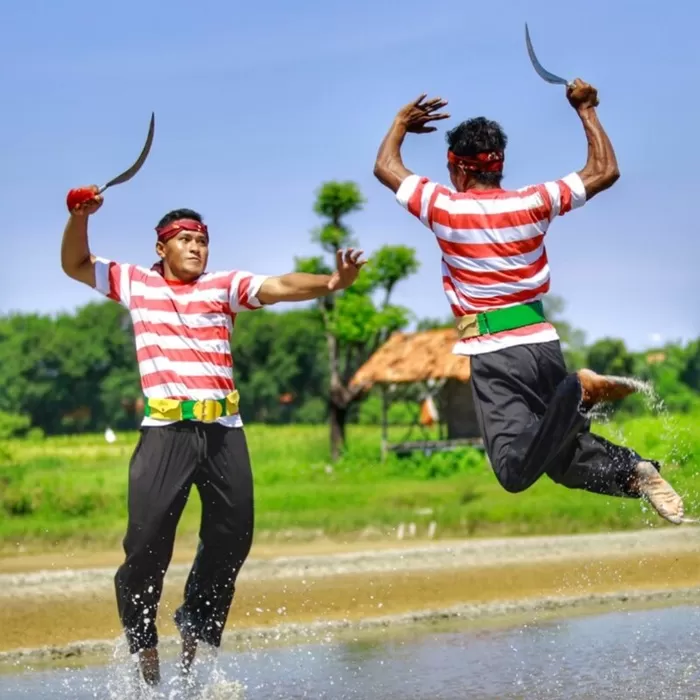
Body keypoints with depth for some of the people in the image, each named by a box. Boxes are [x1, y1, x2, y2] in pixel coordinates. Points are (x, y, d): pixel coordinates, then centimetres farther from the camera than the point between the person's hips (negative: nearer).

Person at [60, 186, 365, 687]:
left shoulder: (225, 286, 11)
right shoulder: (136, 283, 13)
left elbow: (278, 288, -3)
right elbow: (75, 265, 13)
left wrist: (329, 283, -21)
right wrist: (80, 217, -5)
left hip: (224, 430, 2)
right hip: (166, 431, -2)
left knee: (231, 540, 3)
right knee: (147, 544, -9)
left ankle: (197, 627, 21)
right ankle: (143, 645, 4)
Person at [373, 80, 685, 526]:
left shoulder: (444, 208, -4)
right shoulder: (533, 203, 3)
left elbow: (386, 167, 12)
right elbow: (606, 171, 12)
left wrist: (402, 122, 29)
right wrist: (587, 110, 22)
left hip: (494, 352, -5)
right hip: (544, 342, 5)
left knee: (516, 472, -14)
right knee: (563, 458, 18)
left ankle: (578, 393, -32)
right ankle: (633, 471, -9)